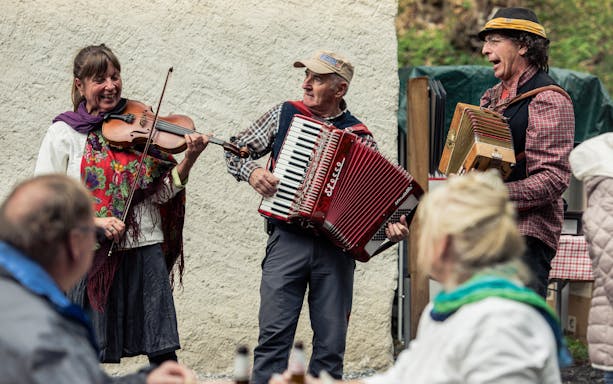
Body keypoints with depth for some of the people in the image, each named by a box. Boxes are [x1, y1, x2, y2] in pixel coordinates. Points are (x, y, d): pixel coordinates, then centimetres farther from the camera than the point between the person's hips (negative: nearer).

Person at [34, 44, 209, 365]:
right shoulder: (64, 133, 0)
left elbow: (159, 193, 4)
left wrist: (188, 161, -12)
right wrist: (93, 220, -18)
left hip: (145, 250, 2)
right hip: (90, 254, -2)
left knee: (163, 352, 1)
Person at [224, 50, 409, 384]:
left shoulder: (361, 137, 9)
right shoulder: (284, 115, 9)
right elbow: (236, 149, 16)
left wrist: (392, 226, -11)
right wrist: (251, 171, -4)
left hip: (337, 246, 1)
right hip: (288, 239, -1)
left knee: (331, 342, 1)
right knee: (274, 333, -10)